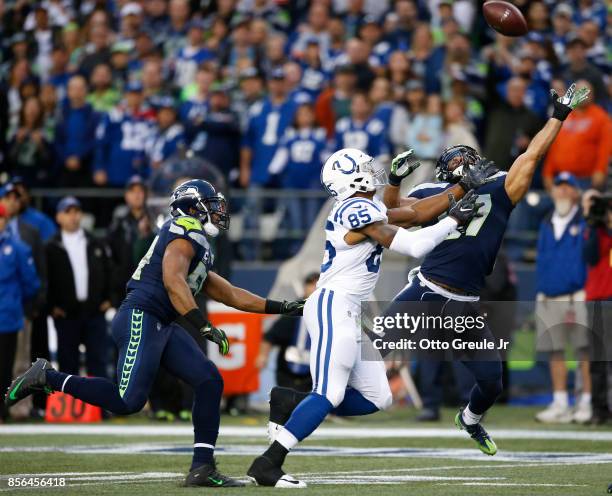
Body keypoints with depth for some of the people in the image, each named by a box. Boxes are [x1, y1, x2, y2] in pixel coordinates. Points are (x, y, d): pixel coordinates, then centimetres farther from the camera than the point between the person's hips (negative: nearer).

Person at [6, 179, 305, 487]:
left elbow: (230, 295, 31)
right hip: (139, 319, -10)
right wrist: (203, 326, -28)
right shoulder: (186, 231, -5)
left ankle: (202, 468, -4)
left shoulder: (200, 251, 26)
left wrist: (282, 308, 28)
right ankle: (46, 378, -4)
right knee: (128, 401, -18)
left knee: (209, 381, -1)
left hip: (163, 328, 10)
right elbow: (173, 282, -20)